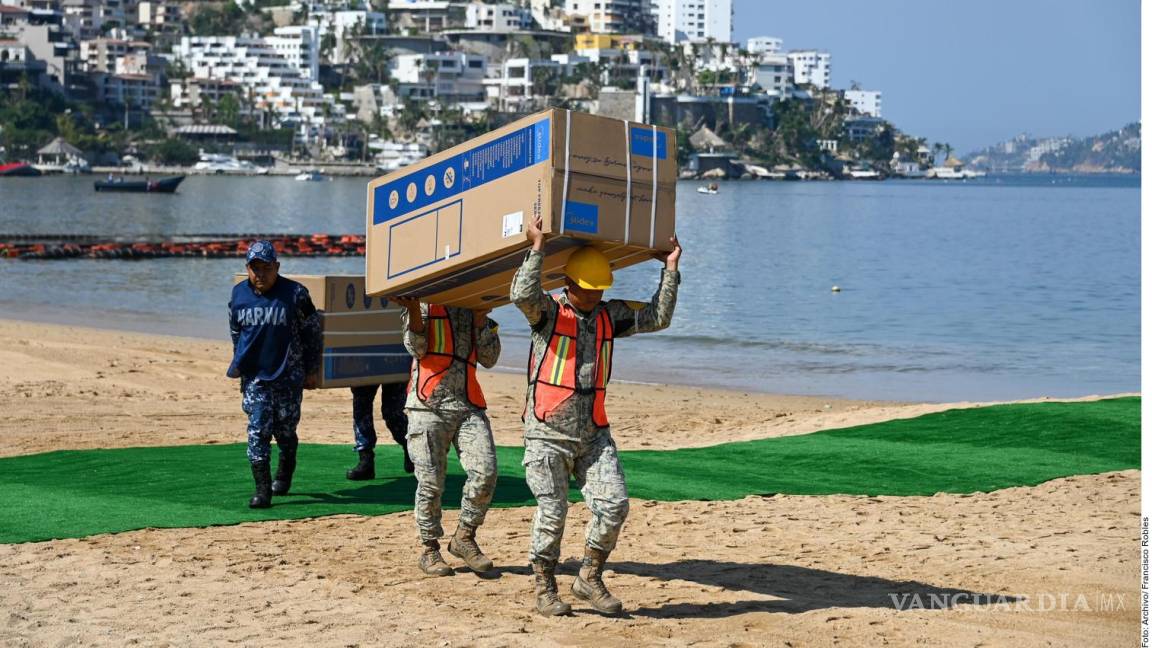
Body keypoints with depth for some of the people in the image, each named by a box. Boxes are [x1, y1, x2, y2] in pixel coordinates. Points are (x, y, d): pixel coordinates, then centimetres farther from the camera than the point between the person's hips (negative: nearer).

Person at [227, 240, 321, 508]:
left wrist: (311, 371, 2)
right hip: (254, 376, 2)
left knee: (285, 429, 7)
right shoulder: (239, 294, 3)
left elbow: (312, 332, 0)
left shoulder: (295, 294, -7)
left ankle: (285, 472, 35)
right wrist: (239, 364, 20)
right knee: (258, 429, -7)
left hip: (288, 375, -2)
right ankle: (262, 489, -5)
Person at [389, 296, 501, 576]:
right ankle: (429, 550, 10)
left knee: (485, 471, -14)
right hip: (429, 404, -3)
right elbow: (417, 348, -3)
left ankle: (464, 537, 2)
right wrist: (414, 310, -17)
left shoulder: (475, 303, 19)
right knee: (431, 481, -4)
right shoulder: (424, 299, 10)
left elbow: (489, 358, 10)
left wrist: (481, 318, 0)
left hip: (469, 403, 3)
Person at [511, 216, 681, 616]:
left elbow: (657, 317, 10)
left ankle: (590, 578, 10)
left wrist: (670, 269, 5)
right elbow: (522, 295, -26)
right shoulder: (548, 311, -5)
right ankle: (545, 589, 11)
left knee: (614, 504, -7)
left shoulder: (609, 314, 11)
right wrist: (537, 249, -26)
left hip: (594, 433, 5)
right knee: (552, 512, -5)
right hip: (548, 434, -5)